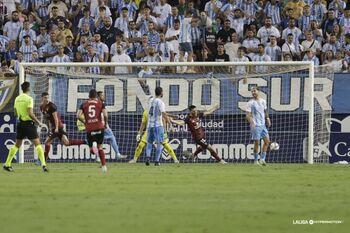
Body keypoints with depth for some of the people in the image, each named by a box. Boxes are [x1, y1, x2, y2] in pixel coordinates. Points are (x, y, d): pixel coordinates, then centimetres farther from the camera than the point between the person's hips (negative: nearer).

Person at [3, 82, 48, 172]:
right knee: (37, 144, -5)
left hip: (21, 124, 6)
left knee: (17, 145, 16)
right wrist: (38, 122, -10)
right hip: (29, 123, -6)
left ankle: (7, 164, 17)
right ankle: (43, 164, -15)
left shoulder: (17, 99, 8)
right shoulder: (29, 99, -13)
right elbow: (30, 113, -20)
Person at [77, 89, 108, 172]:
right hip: (99, 127, 0)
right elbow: (105, 115, -7)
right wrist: (105, 123, 11)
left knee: (91, 147, 11)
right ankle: (104, 165, 7)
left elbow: (78, 116, -1)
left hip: (89, 128, 0)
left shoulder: (84, 104, 9)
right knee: (100, 147, 16)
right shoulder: (100, 103, 6)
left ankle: (92, 148, -28)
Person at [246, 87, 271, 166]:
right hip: (256, 125, -6)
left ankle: (262, 159, 6)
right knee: (257, 142, -6)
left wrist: (267, 118, 14)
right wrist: (252, 123, -25)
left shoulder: (263, 101, 10)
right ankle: (256, 160, 3)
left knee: (267, 141, 1)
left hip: (263, 124, 6)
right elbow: (248, 114, -11)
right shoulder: (250, 103, -7)